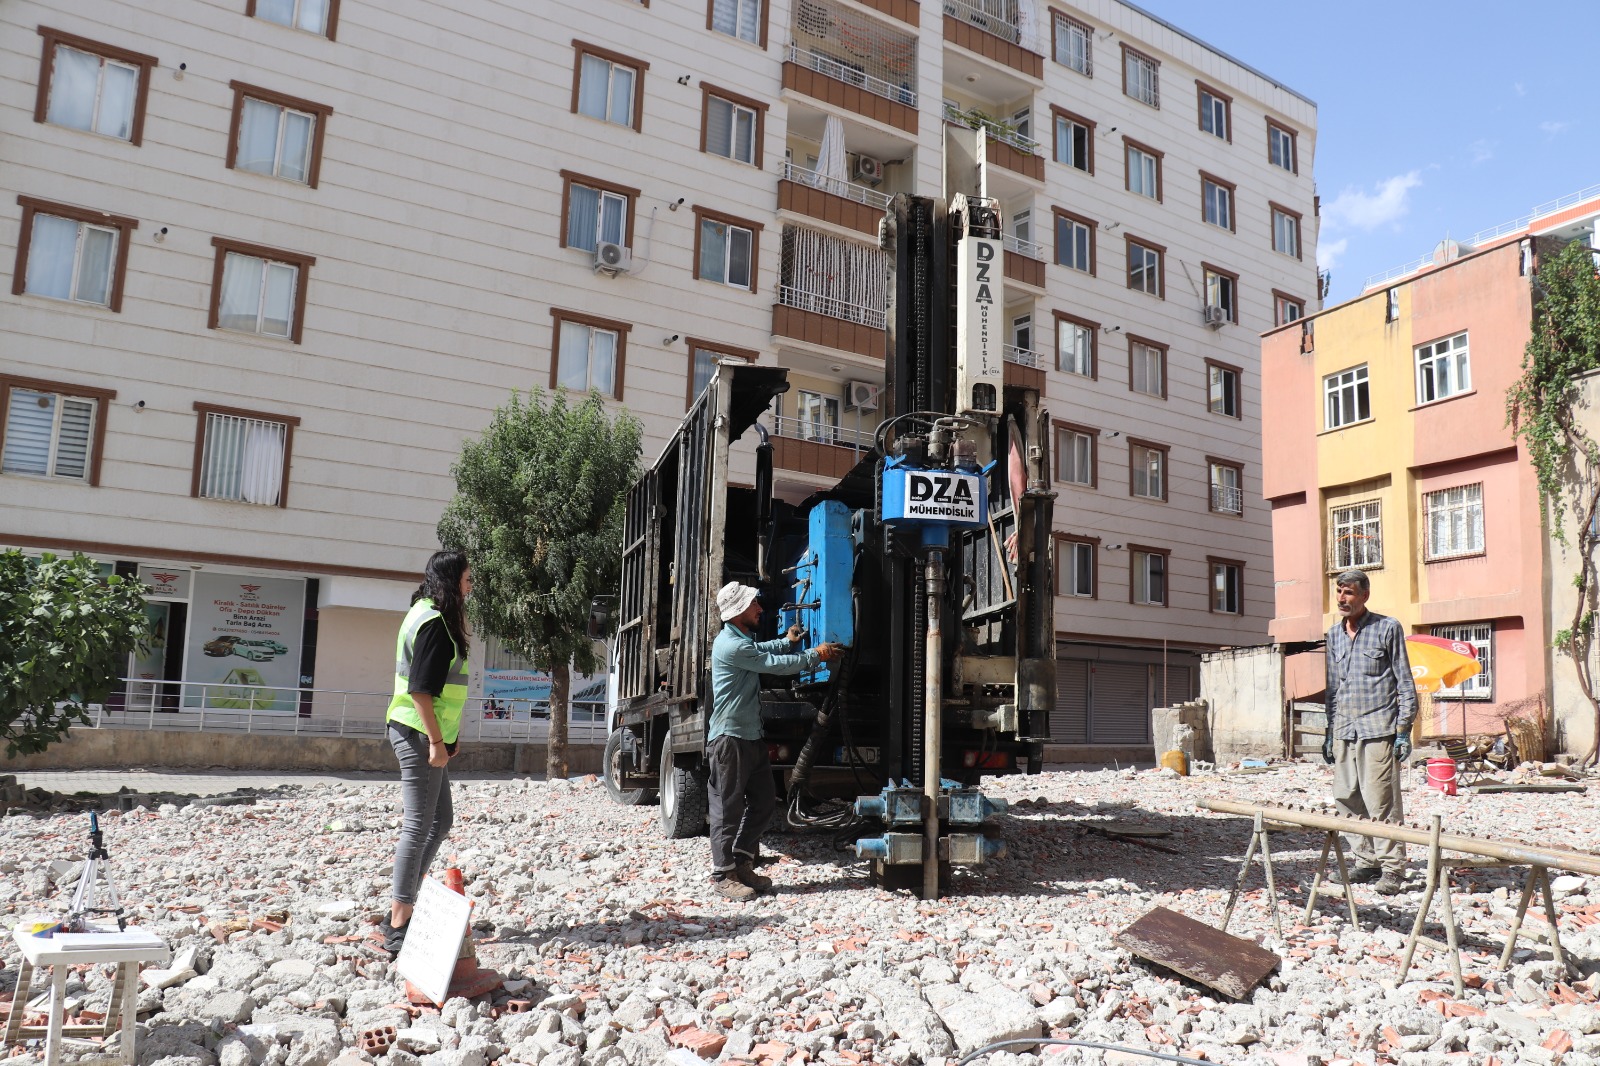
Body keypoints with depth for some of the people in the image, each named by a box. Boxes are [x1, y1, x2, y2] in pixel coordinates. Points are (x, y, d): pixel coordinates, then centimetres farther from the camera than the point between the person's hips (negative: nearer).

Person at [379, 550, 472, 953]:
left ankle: (401, 910, 24)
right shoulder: (434, 622, -16)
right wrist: (436, 740, -20)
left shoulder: (430, 616, 16)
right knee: (418, 827, -5)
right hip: (420, 735, -11)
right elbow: (420, 689, -22)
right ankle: (398, 927, 3)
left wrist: (445, 735, 21)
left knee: (440, 820, 16)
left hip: (427, 736, 11)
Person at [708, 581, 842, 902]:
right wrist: (816, 655, -6)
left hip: (750, 736, 10)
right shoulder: (731, 645, -18)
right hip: (729, 738, -10)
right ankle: (723, 876, 6)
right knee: (728, 808, -3)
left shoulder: (743, 640, 16)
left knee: (764, 801, 12)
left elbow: (761, 650, 40)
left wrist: (787, 641, 27)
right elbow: (774, 664, -16)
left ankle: (741, 862, 23)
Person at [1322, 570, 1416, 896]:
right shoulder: (1334, 634, 15)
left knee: (1381, 801, -6)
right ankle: (1367, 860, 17)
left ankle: (1392, 868, 3)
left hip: (1377, 729, -6)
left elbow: (1405, 683, 0)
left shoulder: (1388, 628, 0)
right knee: (1346, 798, 5)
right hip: (1344, 731, 6)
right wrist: (1330, 733, 18)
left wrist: (1403, 730, -6)